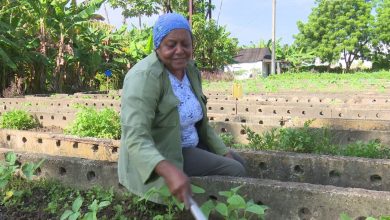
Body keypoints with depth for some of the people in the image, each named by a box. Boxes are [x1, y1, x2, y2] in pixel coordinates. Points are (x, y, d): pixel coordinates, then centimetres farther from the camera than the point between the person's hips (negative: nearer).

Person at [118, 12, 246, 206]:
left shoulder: (191, 70, 1)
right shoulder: (145, 77, -25)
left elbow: (200, 123, 11)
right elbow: (136, 139, -35)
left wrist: (224, 152, 5)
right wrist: (169, 171, -50)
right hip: (155, 158, -8)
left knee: (238, 163, 14)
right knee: (234, 173, -12)